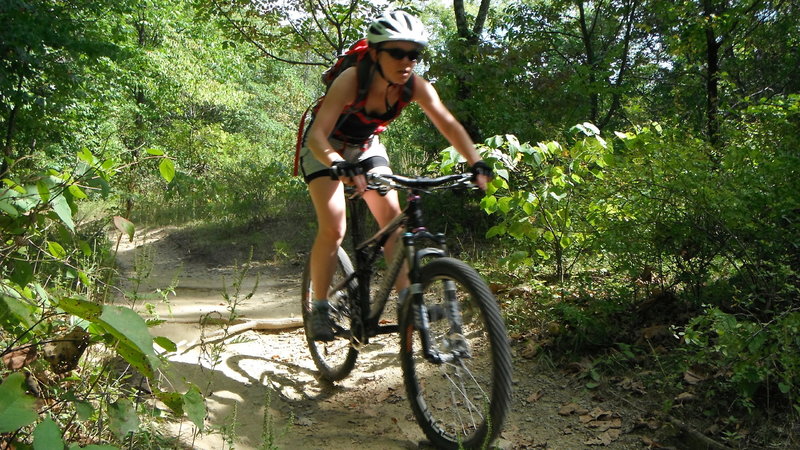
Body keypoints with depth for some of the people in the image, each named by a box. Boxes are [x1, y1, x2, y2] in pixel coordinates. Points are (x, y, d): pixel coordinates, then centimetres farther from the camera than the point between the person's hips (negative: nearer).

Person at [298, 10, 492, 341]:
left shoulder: (415, 86, -23)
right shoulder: (351, 80, -35)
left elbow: (448, 124, -21)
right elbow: (317, 134, -41)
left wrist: (477, 164, -35)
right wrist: (340, 166, -60)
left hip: (367, 146, 5)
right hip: (325, 150, -4)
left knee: (392, 217, -11)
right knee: (333, 229, -16)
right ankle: (319, 309, -1)